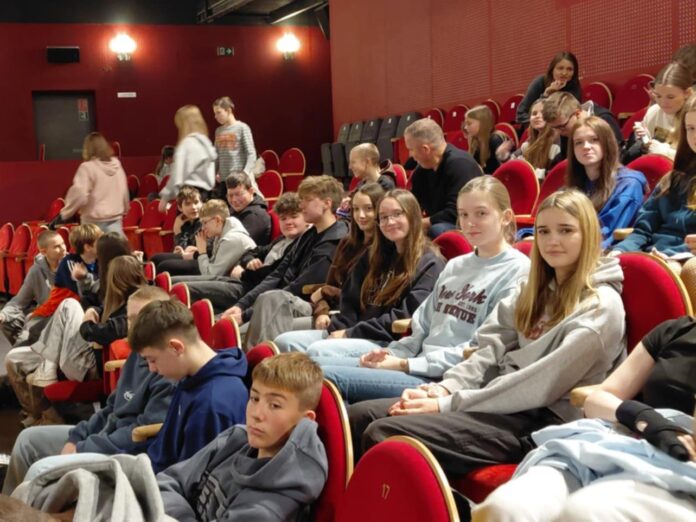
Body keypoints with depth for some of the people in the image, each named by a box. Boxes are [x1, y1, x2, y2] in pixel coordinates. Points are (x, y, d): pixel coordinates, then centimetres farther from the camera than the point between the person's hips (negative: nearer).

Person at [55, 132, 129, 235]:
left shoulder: (87, 167, -11)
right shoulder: (116, 164, 7)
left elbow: (79, 195, -18)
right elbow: (124, 190, 17)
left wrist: (63, 215, -10)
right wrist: (124, 209, 33)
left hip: (94, 221, -5)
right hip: (115, 219, 5)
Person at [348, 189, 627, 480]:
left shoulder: (601, 308, -9)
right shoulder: (533, 290, 17)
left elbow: (542, 386, -17)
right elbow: (490, 347, 8)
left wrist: (448, 405, -18)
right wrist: (445, 387, -12)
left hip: (539, 421, -8)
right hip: (499, 400, 8)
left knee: (384, 436, -24)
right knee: (360, 417, -9)